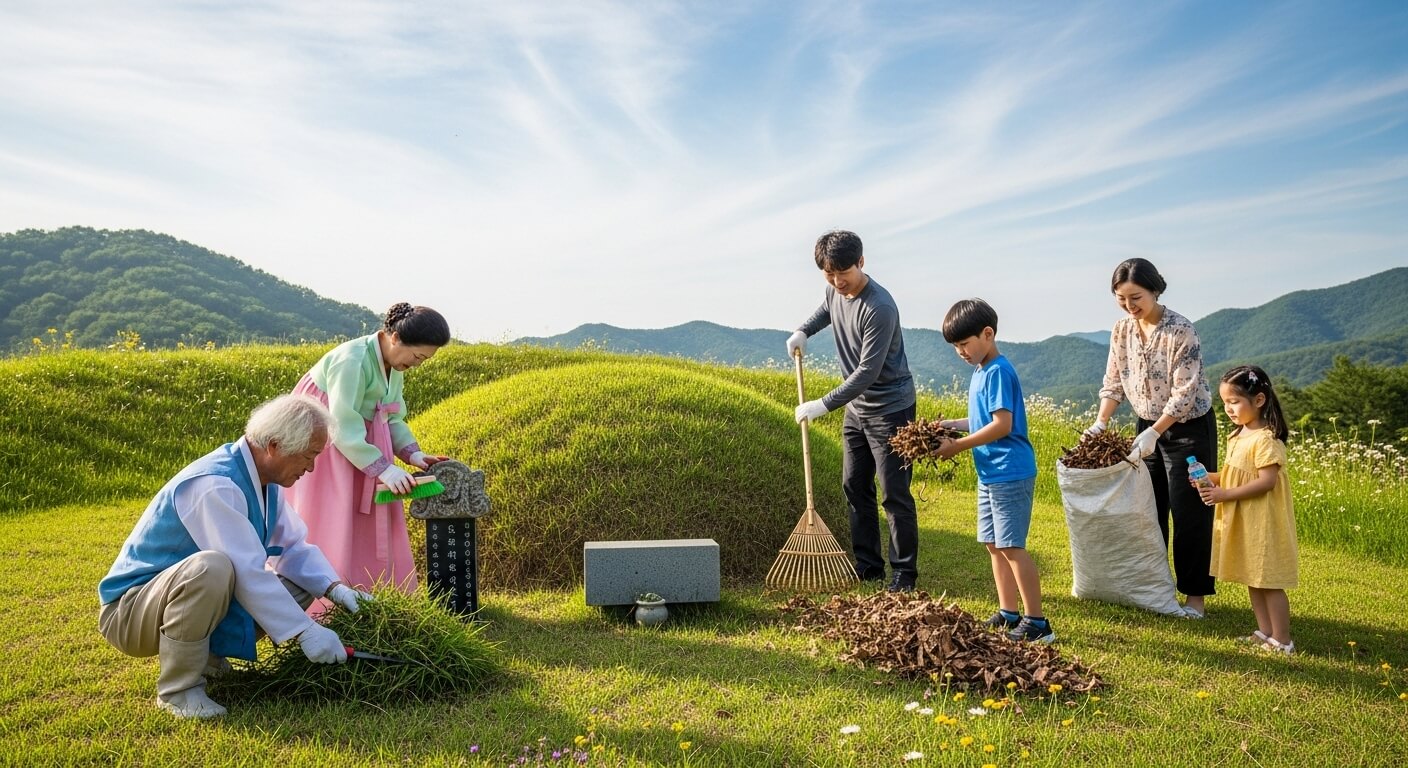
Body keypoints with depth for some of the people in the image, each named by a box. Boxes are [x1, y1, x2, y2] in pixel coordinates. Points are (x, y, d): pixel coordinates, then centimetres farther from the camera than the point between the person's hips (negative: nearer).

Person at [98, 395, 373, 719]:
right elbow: (247, 572, -32)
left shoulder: (264, 478, -1)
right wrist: (304, 631, -30)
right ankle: (178, 689, -18)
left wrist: (334, 588, -12)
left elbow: (293, 547, 3)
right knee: (212, 568, -38)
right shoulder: (215, 485, -29)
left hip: (200, 594, 9)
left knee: (302, 582, 4)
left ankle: (203, 653, 7)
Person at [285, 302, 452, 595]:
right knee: (329, 525, -7)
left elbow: (392, 419, 7)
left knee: (370, 522, 5)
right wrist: (383, 469, -30)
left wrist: (413, 454, -8)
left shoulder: (394, 365, -1)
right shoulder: (352, 361, -27)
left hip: (361, 441, 8)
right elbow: (343, 428, -29)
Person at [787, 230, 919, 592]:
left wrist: (824, 405, -28)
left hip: (890, 409, -9)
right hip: (856, 406, 9)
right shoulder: (835, 292, -1)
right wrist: (803, 331, 9)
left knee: (894, 494, -3)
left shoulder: (879, 308, -27)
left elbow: (867, 373, -28)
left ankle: (905, 573, 9)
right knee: (855, 487, 12)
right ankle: (868, 565, 23)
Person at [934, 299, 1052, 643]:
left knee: (1011, 547, -6)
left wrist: (958, 446, -17)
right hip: (990, 473, 10)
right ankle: (1008, 614, 22)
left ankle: (1037, 622, 1)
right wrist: (951, 424, 7)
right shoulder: (981, 371, 13)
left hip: (1009, 473, -10)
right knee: (994, 545, 13)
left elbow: (1002, 424, -21)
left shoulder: (998, 371, -16)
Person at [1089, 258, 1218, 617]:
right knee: (1147, 508, 10)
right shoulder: (1122, 329, -3)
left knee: (1189, 513, 0)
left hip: (1189, 428, -6)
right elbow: (1113, 382, 2)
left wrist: (1153, 433, -29)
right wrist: (1100, 423, -10)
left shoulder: (1181, 331, -22)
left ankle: (1196, 594, 12)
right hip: (1148, 427, 6)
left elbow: (1184, 393, -23)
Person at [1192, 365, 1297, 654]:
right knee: (1252, 578, 15)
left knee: (1268, 581, -2)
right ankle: (1265, 632, 25)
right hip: (1242, 521, 9)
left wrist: (1225, 494, -25)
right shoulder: (1238, 436, 10)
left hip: (1262, 522, -9)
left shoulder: (1265, 439, -19)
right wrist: (1211, 478, 0)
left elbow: (1266, 481, -24)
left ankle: (1282, 640, 8)